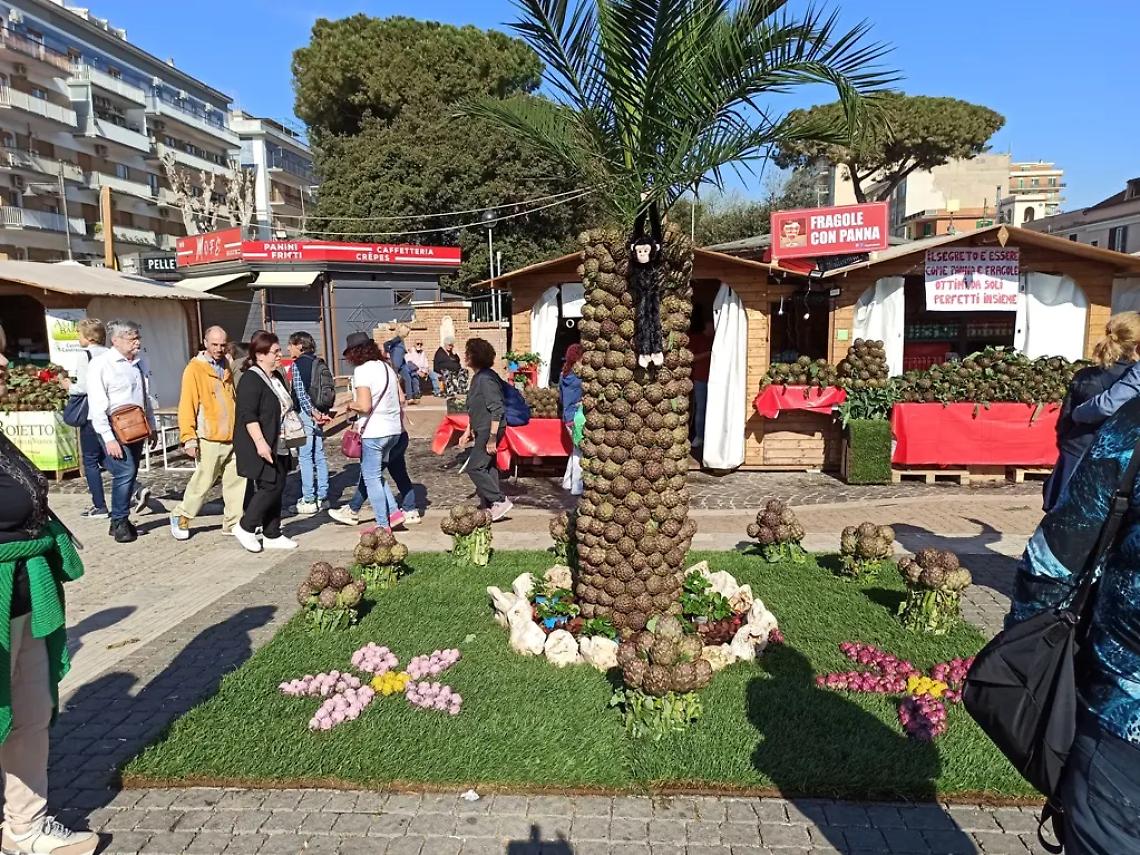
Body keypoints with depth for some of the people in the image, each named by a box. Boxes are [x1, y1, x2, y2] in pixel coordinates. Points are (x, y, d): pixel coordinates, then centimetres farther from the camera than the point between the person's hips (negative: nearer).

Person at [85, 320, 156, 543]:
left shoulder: (139, 363, 9)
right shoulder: (101, 364, -11)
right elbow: (97, 405, -15)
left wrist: (152, 426, 17)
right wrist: (108, 438, -18)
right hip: (114, 428, -7)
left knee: (130, 474, 10)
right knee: (125, 473, -13)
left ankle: (120, 522, 21)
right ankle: (119, 522, 3)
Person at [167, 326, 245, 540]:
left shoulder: (227, 368, 14)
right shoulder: (195, 369, -6)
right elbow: (186, 406, -10)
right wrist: (189, 438, -15)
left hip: (232, 437, 6)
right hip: (209, 439, -6)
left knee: (237, 480, 4)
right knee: (202, 482, 1)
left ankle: (233, 522, 13)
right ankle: (181, 517, 21)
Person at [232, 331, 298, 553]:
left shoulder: (277, 376, 15)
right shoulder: (251, 379, -14)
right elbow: (248, 415, -22)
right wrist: (260, 442, -29)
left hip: (279, 446, 9)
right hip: (261, 447, -9)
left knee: (277, 488, 10)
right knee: (270, 486, -10)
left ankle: (272, 535, 18)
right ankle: (245, 527, 7)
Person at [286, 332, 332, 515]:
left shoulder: (298, 364, -8)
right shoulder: (319, 363, 13)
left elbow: (301, 392, -17)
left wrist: (312, 412, -19)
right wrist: (320, 412, 8)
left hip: (305, 413, -8)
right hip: (319, 413, 8)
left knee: (305, 457, -4)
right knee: (319, 455, 12)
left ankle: (309, 500, -2)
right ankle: (322, 497, 17)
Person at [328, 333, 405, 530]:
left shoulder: (362, 370, -13)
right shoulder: (387, 366, 10)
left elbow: (364, 406, -20)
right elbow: (401, 397, 13)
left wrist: (350, 405, -2)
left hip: (374, 432, -7)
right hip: (394, 429, 7)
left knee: (371, 477, 3)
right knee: (371, 473, 18)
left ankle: (383, 525, 6)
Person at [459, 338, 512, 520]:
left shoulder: (486, 379, -19)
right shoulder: (478, 377, 13)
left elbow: (496, 410, -23)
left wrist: (492, 437, -24)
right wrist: (468, 431, 22)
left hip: (490, 430, -10)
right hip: (482, 430, 10)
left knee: (474, 467, -9)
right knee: (486, 468, 12)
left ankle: (500, 501, -3)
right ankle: (489, 506, 19)